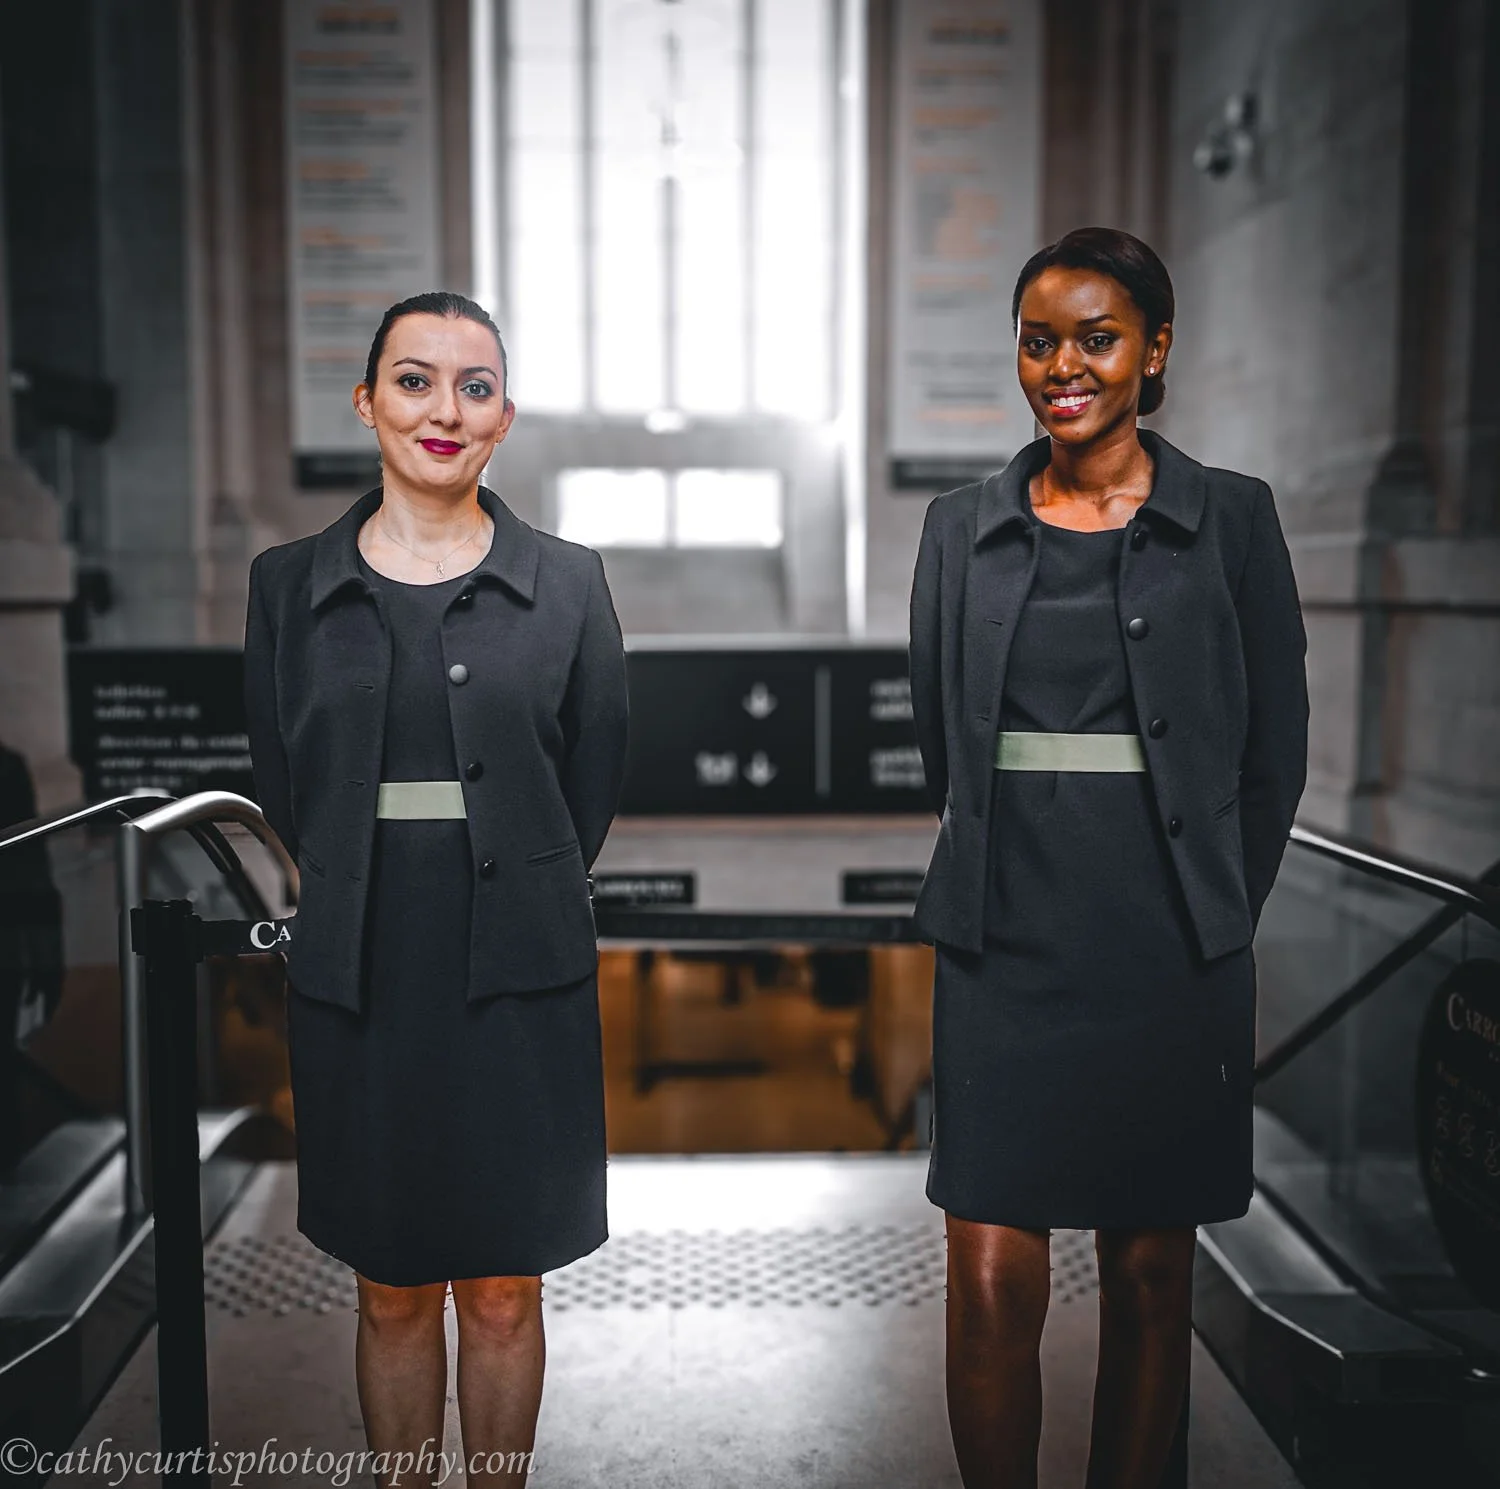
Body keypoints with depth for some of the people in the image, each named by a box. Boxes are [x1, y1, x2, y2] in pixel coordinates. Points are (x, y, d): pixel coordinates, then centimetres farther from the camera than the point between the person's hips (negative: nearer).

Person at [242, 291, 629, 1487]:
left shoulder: (566, 584, 0)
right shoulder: (291, 583, 2)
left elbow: (593, 779, 4)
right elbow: (283, 784, 7)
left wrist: (511, 898, 5)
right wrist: (369, 899, 5)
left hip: (518, 978, -1)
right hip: (360, 980, 1)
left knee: (502, 1292, 10)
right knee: (392, 1291, 13)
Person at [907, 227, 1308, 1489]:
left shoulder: (1232, 519, 1)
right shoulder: (962, 530, 7)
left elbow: (1274, 751, 3)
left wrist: (1208, 918, 4)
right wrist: (1012, 882, 11)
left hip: (1171, 959, -1)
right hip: (1005, 955, 1)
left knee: (1150, 1282, 10)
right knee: (992, 1286, 1)